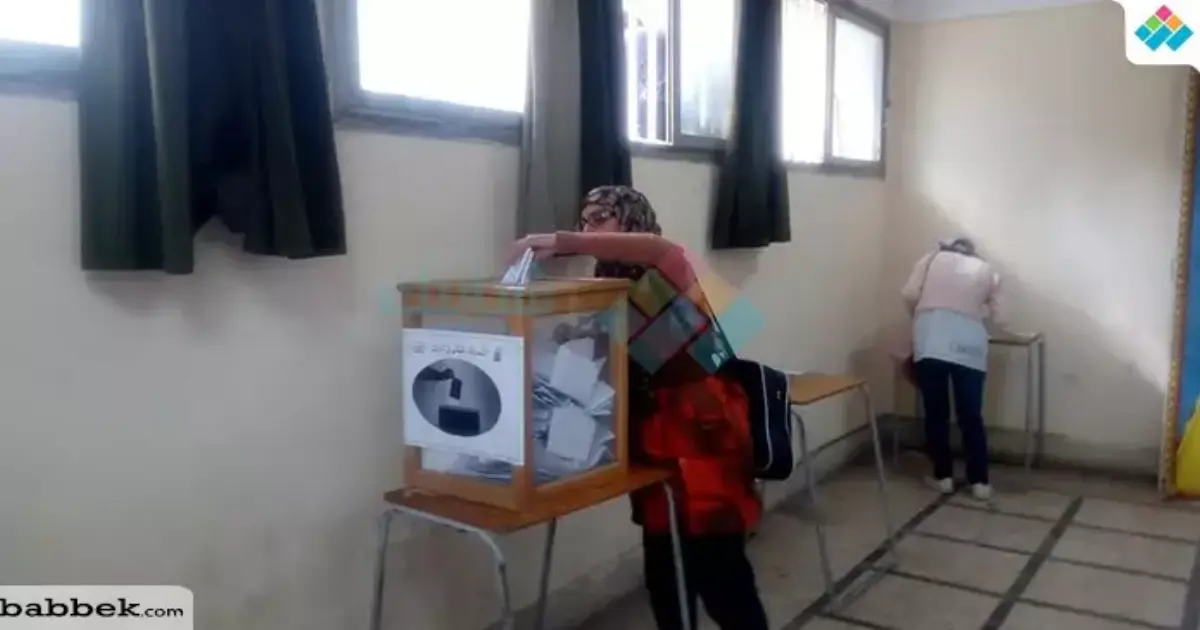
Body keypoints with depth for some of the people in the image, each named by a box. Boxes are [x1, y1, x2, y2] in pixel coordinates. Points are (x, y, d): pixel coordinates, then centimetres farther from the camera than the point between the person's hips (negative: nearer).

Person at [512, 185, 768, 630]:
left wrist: (562, 243, -36)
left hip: (703, 435, -6)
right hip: (654, 443, 6)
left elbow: (658, 249, -30)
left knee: (717, 566, -3)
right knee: (663, 564, 13)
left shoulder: (668, 271, -5)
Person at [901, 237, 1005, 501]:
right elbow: (995, 317, 18)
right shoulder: (987, 270, 25)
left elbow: (909, 294, 7)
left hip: (931, 338, -1)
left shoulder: (932, 258, 22)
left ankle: (943, 477, 16)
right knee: (971, 415, 9)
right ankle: (980, 482, 12)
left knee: (936, 412, 8)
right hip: (968, 342, 1)